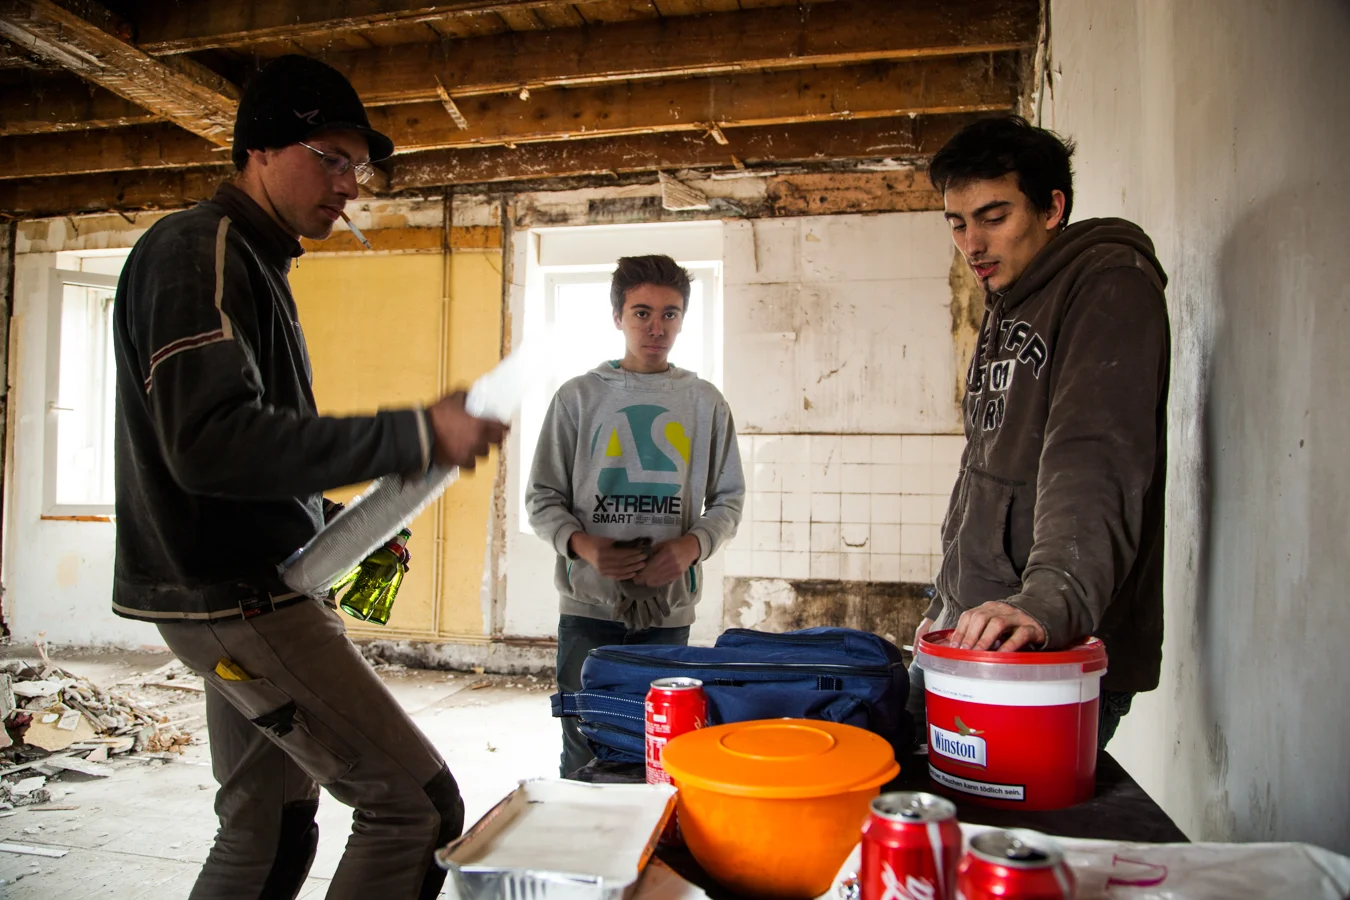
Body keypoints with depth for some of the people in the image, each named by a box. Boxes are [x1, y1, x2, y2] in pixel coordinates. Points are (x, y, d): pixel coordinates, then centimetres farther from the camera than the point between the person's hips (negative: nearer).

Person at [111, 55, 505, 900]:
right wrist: (415, 434, -29)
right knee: (418, 804, -11)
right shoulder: (199, 250, -11)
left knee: (270, 830, 16)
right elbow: (210, 443, -25)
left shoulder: (250, 262, 19)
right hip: (237, 597, -10)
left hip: (250, 591, 10)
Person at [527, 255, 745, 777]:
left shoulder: (705, 403, 9)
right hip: (589, 605, -1)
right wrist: (584, 545, -14)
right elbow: (543, 498, 5)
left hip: (669, 610, 1)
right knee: (585, 757, 5)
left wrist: (690, 545, -9)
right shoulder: (579, 397, 5)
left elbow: (728, 499, 11)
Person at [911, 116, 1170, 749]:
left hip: (1067, 650, -9)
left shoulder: (1109, 283, -10)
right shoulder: (1004, 311, 18)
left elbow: (1096, 461, -26)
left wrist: (1051, 600, -39)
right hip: (971, 629, 9)